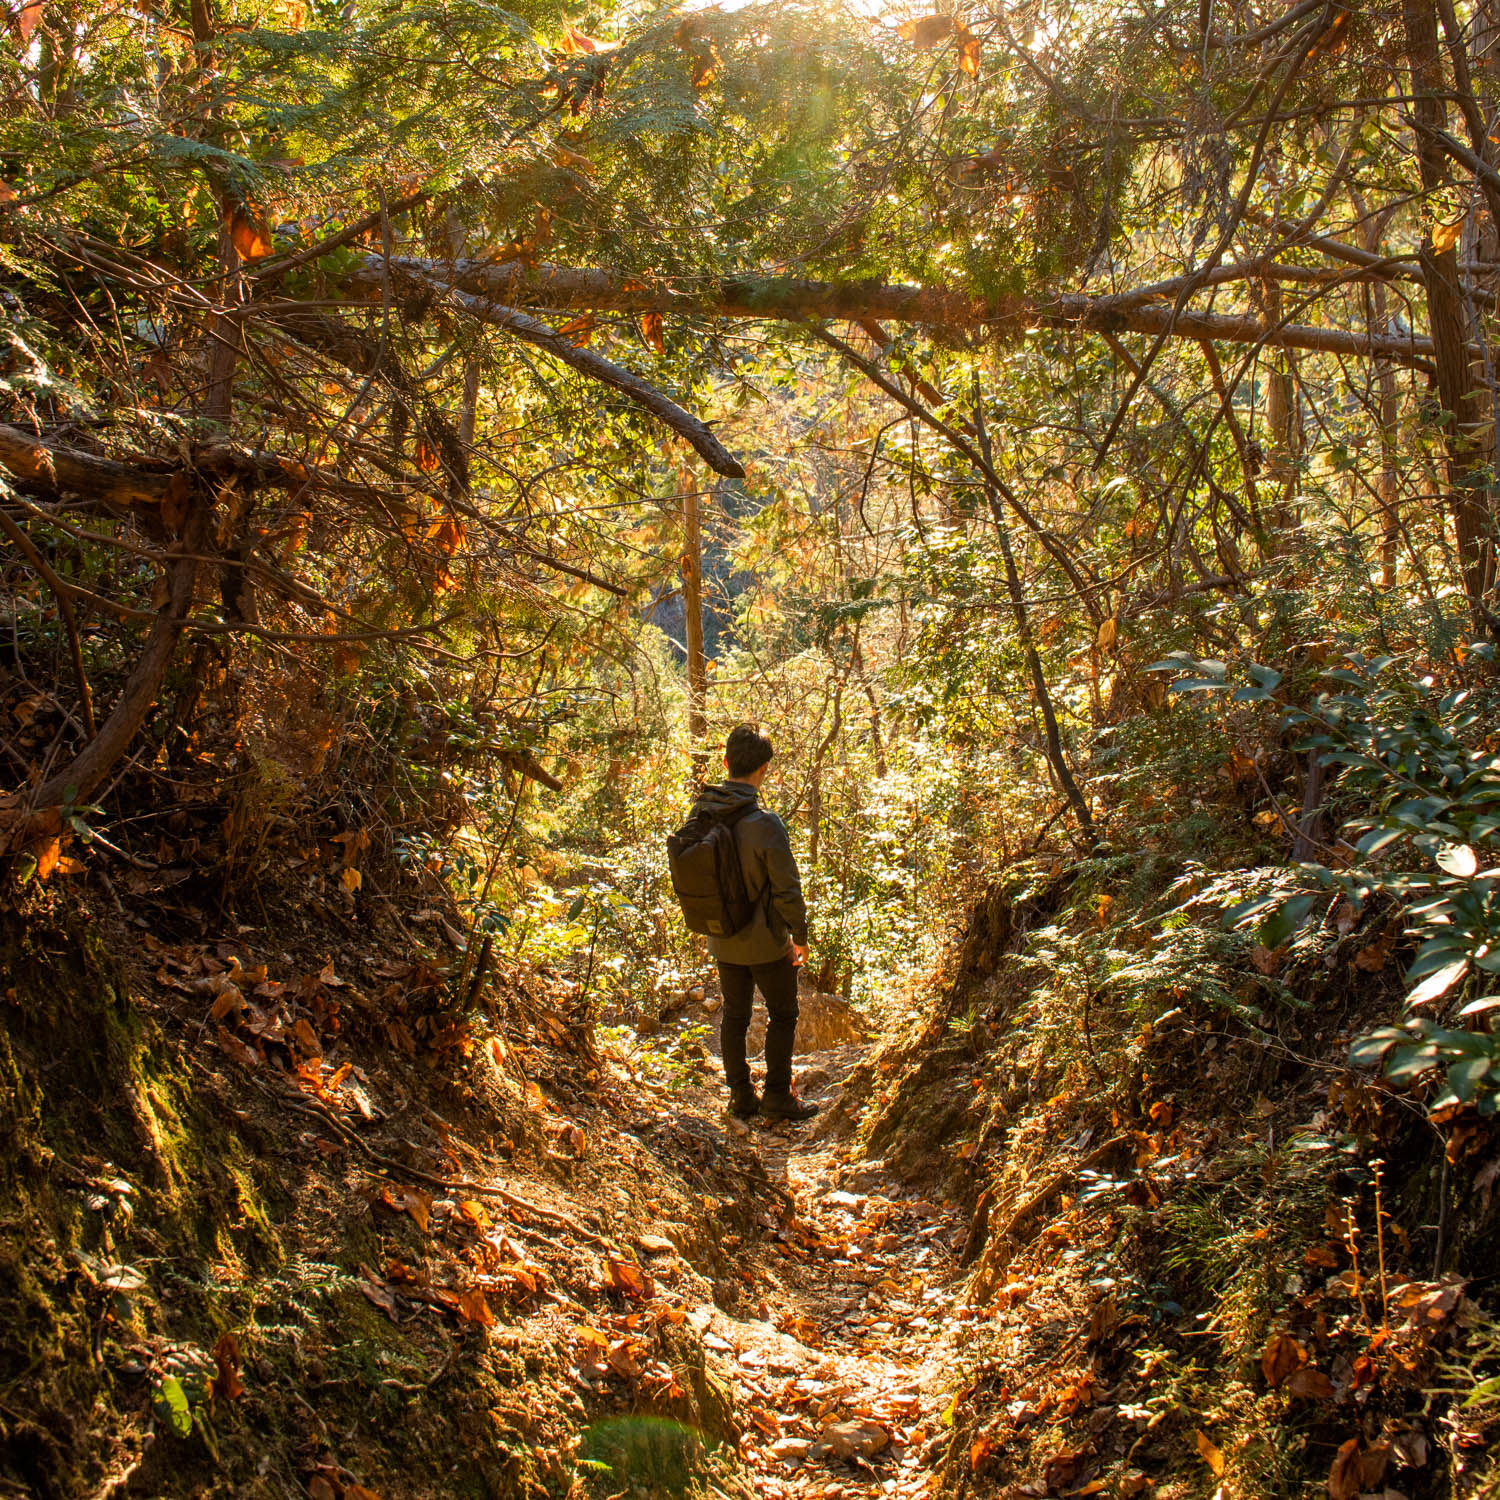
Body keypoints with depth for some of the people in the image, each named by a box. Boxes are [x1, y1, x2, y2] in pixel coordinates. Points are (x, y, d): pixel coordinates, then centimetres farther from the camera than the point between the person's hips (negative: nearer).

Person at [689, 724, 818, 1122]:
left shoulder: (700, 815, -8)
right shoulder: (765, 824, -26)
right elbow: (787, 890, -20)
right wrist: (800, 936, -5)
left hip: (722, 941, 5)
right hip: (765, 942, -5)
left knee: (734, 1015, 18)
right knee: (782, 1015, 13)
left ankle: (740, 1095, 26)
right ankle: (778, 1096, 18)